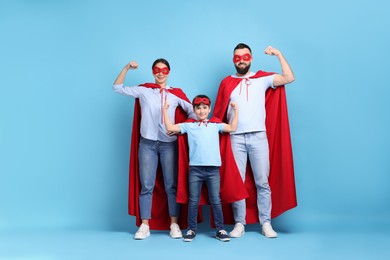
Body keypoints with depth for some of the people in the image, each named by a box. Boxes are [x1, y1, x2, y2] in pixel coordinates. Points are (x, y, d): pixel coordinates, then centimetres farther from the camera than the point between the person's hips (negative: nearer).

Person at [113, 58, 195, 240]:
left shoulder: (176, 93, 7)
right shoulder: (143, 90, 7)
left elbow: (192, 111, 9)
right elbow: (117, 88, 7)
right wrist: (127, 68, -2)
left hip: (169, 144, 0)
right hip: (147, 143, 0)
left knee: (171, 185, 2)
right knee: (146, 185, 2)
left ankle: (174, 224, 10)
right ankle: (144, 226, 8)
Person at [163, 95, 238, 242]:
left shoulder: (215, 125, 12)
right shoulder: (188, 126, 9)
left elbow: (232, 128, 10)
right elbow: (170, 128, 6)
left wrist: (235, 111, 8)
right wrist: (165, 111, 6)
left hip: (213, 169, 0)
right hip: (195, 168, 0)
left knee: (215, 200, 5)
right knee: (193, 201, 6)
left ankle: (220, 229, 14)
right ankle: (191, 229, 17)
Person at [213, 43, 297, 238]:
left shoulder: (262, 78, 7)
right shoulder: (226, 83, 11)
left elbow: (289, 78, -3)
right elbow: (219, 113, 12)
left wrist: (279, 54, -2)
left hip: (258, 136, -1)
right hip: (236, 138, 1)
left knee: (262, 182, 2)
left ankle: (266, 223, 11)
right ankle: (239, 224, 11)